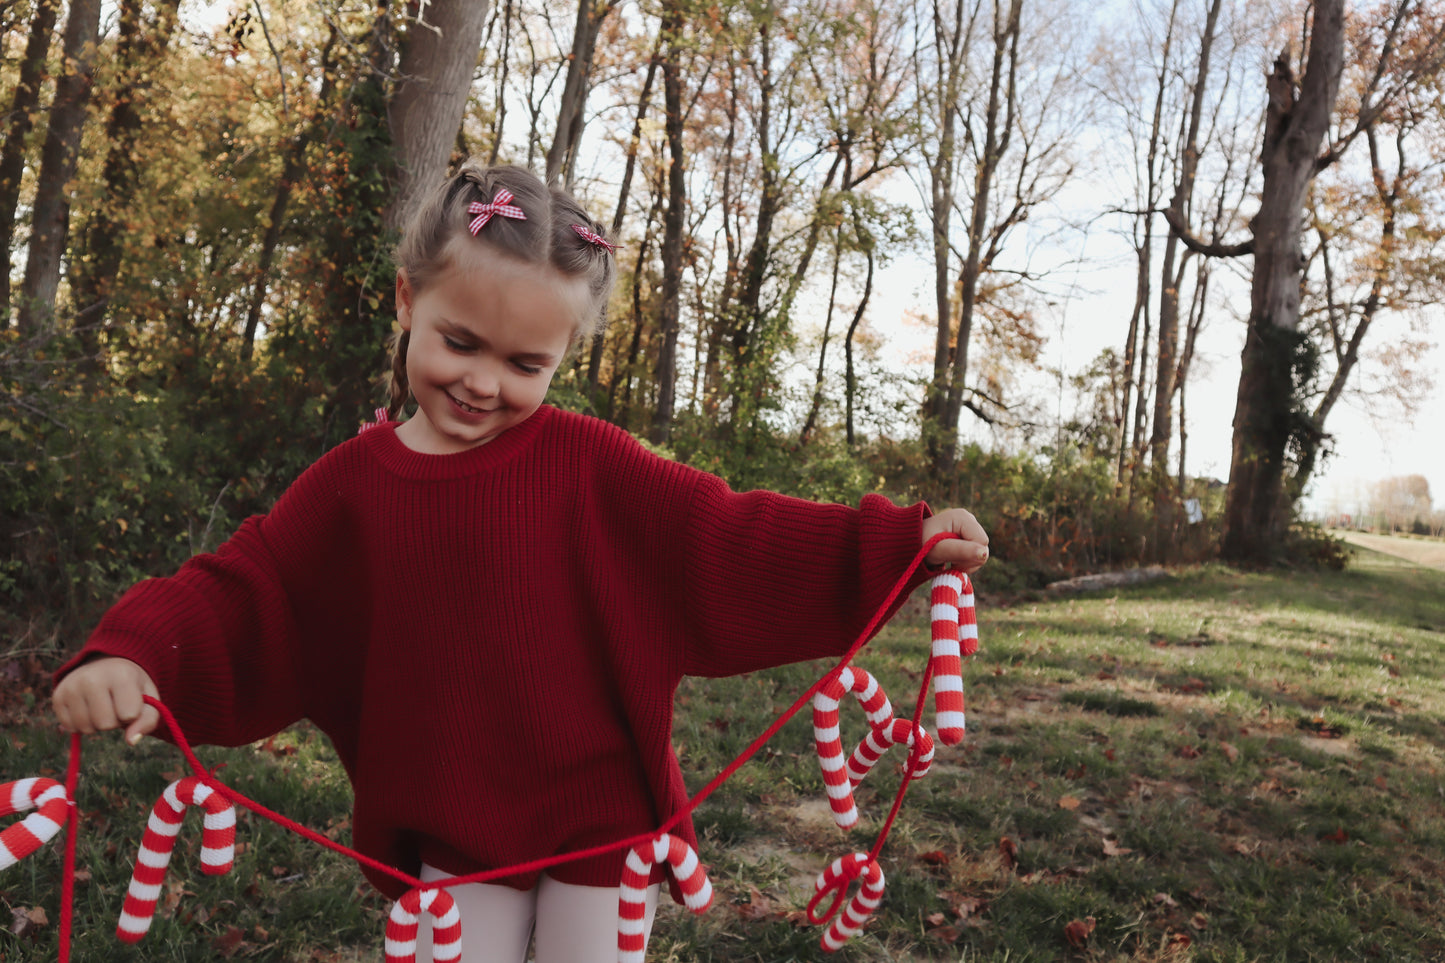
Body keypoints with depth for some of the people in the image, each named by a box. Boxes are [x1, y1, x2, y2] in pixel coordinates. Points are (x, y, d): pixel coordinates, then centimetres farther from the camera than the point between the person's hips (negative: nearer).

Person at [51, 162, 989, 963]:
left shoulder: (588, 462, -13)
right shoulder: (353, 481, -5)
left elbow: (723, 540, -13)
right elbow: (241, 595, 0)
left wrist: (894, 543, -20)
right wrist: (138, 649, -19)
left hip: (598, 823, -2)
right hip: (449, 836, 2)